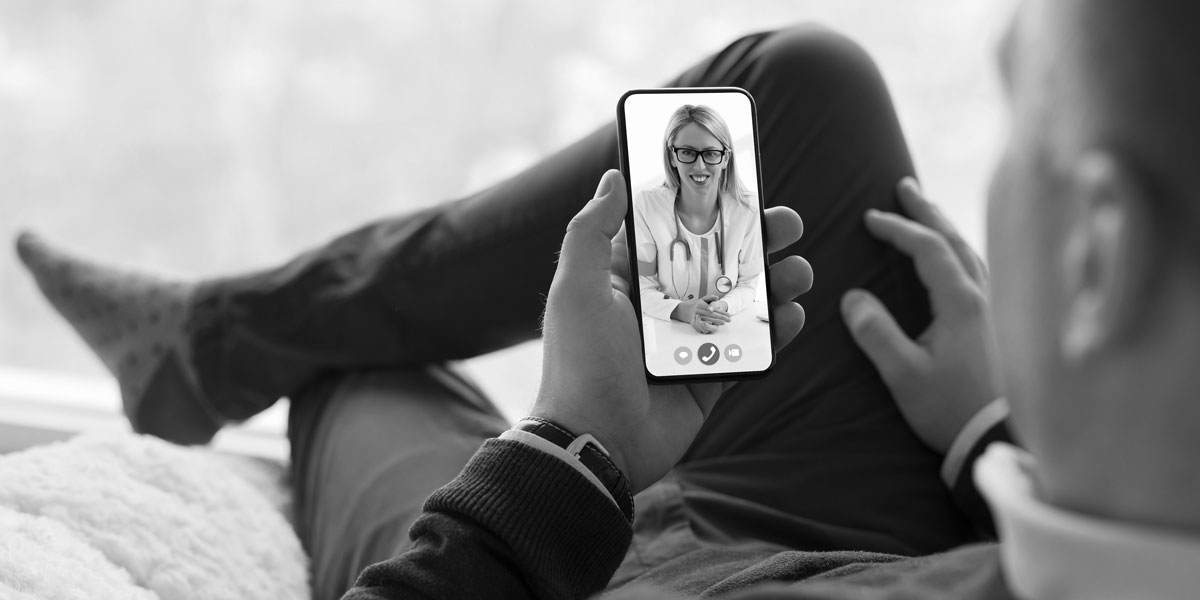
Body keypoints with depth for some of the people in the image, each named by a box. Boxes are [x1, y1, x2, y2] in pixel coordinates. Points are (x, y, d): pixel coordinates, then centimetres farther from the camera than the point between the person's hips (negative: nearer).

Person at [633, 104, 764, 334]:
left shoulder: (748, 208, -6)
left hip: (729, 329, 2)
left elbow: (748, 284, 3)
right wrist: (681, 310, -24)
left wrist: (724, 306, -18)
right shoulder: (646, 205, -10)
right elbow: (644, 289, -5)